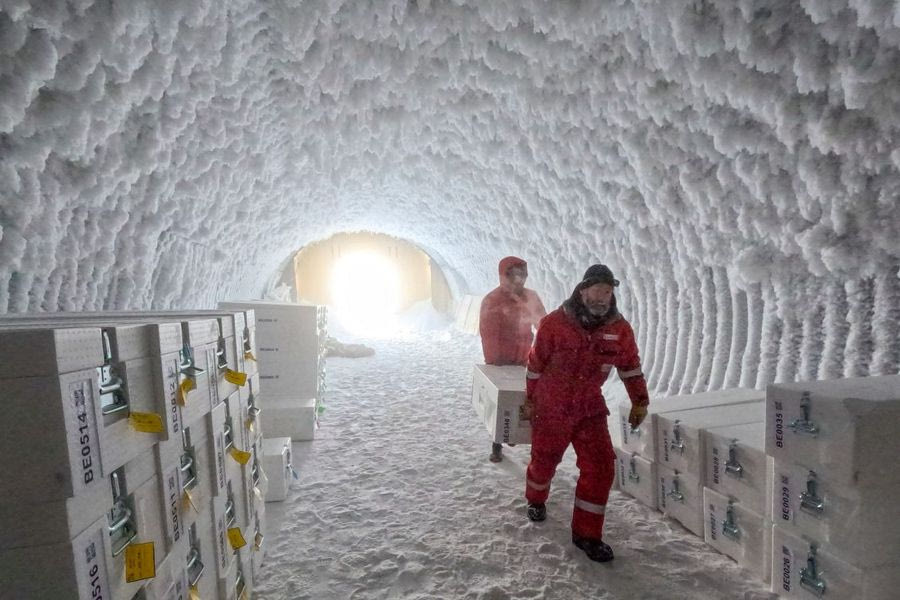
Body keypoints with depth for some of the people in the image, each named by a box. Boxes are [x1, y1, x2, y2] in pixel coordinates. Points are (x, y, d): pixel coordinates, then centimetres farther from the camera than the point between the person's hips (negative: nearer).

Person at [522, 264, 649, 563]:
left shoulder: (619, 328, -8)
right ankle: (536, 501, 48)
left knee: (600, 467, -6)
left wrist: (640, 401, 7)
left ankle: (586, 533, 13)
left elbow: (630, 365, 8)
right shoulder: (554, 323, -18)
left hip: (590, 409, 3)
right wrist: (530, 399, 3)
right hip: (550, 409, -2)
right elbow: (536, 364, -6)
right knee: (544, 462, 15)